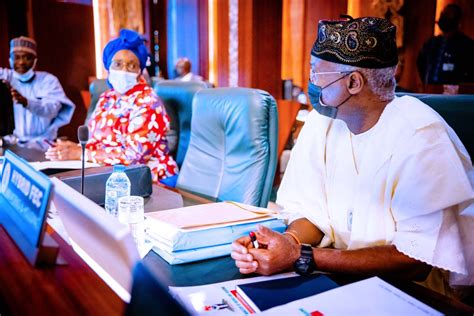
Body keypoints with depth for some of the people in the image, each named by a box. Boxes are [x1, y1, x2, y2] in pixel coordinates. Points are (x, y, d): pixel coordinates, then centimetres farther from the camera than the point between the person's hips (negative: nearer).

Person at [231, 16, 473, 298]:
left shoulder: (421, 137, -20)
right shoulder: (322, 122, -2)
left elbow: (417, 260, -24)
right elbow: (310, 211, 0)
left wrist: (301, 257, -29)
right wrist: (289, 241, -24)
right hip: (340, 276, 5)